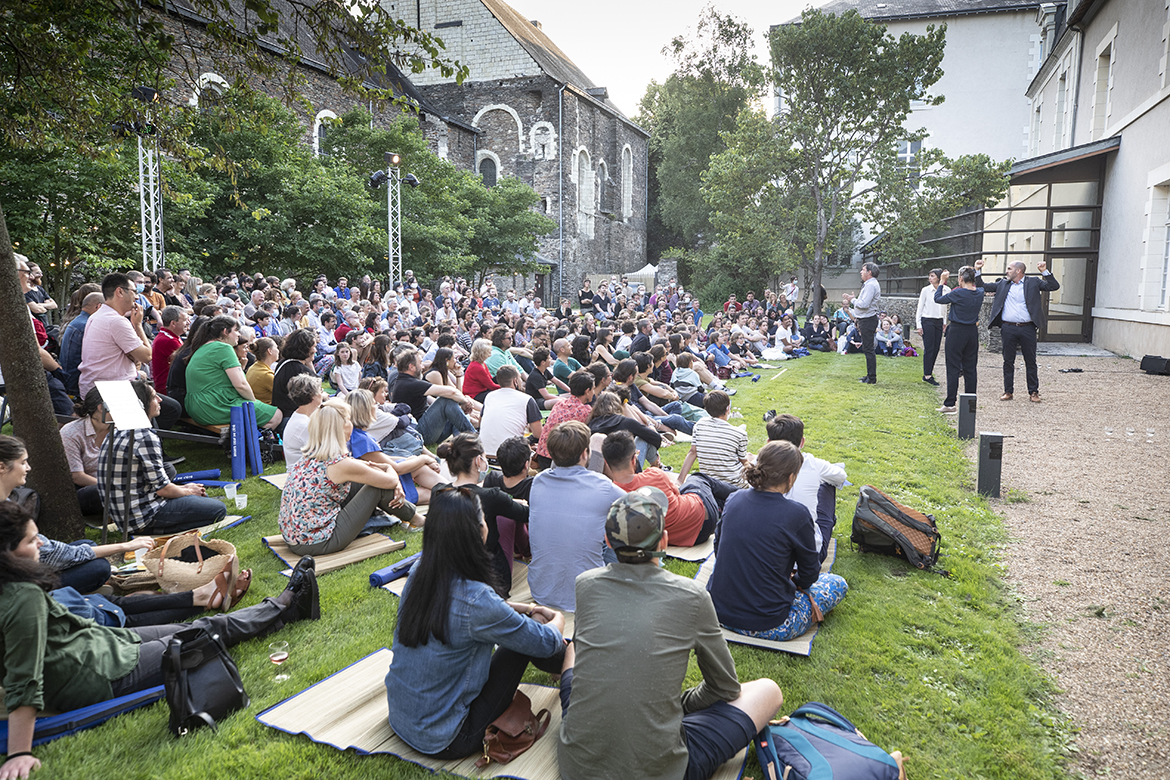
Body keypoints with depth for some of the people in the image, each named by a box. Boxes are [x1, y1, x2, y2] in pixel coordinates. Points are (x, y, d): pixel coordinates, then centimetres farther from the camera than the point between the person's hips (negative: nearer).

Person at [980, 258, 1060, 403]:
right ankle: (1008, 391, 14)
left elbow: (1054, 287, 1)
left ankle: (1033, 392, 12)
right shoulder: (1003, 284, 12)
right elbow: (983, 287, 16)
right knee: (1008, 361, 6)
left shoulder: (1033, 282, 6)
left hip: (1027, 328, -2)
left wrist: (1045, 271, -8)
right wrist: (977, 270, 8)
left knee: (1031, 362, 4)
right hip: (1008, 328, 2)